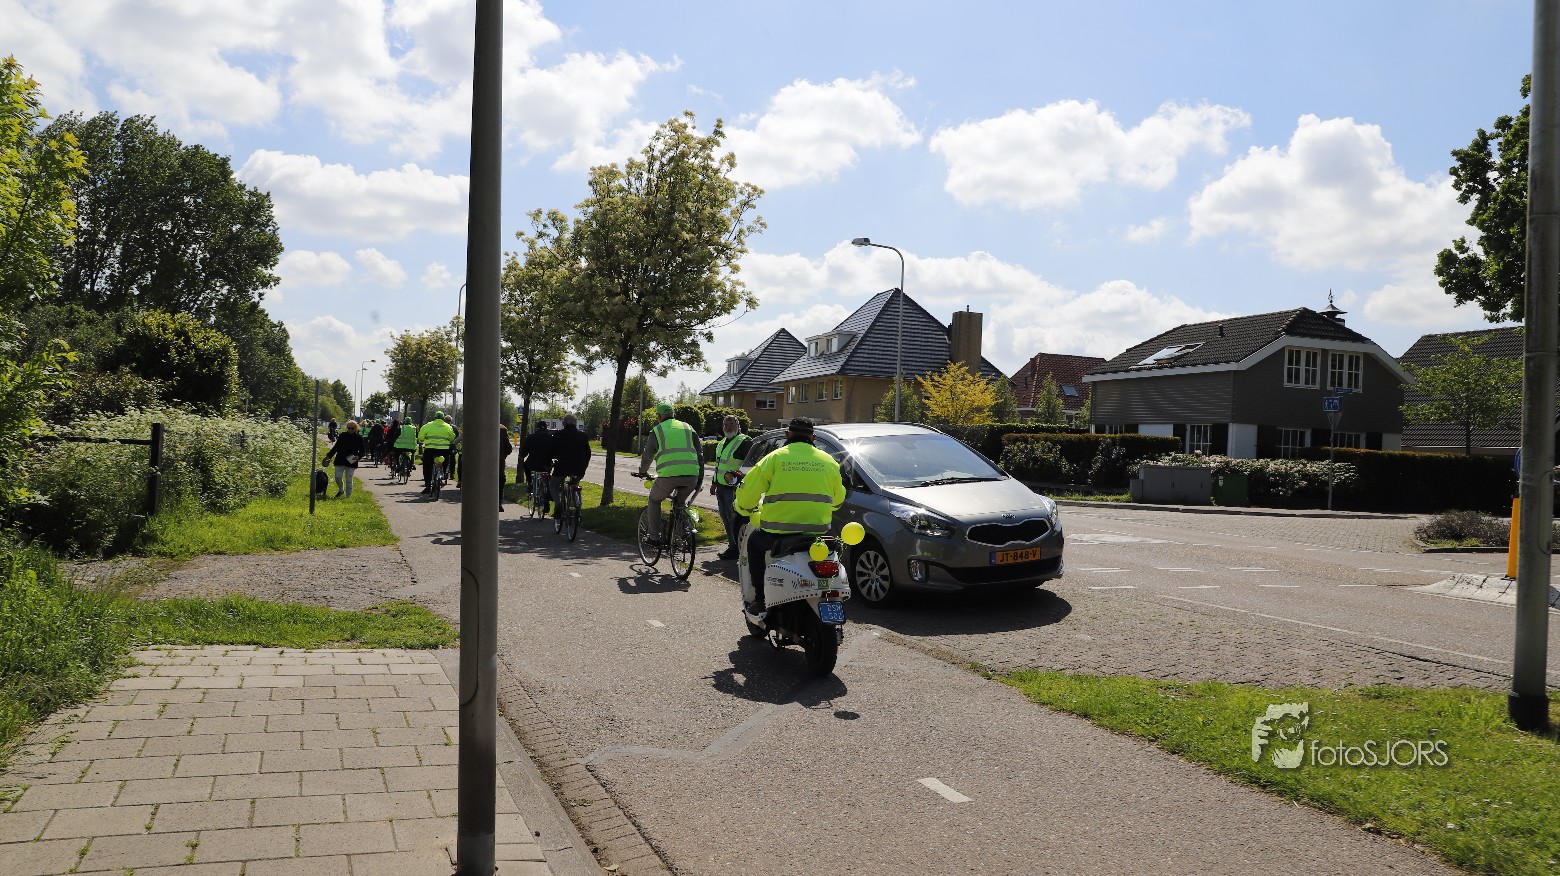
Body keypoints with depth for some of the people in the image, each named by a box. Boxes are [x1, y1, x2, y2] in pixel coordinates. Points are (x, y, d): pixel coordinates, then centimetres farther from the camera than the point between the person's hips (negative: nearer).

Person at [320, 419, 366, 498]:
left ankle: (348, 496, 12)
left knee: (349, 480, 2)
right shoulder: (342, 435, 4)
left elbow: (363, 450, 3)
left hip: (351, 462, -2)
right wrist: (329, 455, 8)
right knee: (338, 477, 0)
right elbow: (336, 447, 13)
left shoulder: (359, 438, -1)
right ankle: (341, 490, 28)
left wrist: (358, 456, -16)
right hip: (340, 461, 2)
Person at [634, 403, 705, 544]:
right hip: (691, 477, 3)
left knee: (654, 501, 23)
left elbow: (647, 456, 18)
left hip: (668, 476, -3)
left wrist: (642, 472, 36)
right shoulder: (688, 428, 20)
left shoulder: (657, 431, 12)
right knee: (680, 502, 30)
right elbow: (700, 454, 17)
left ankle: (654, 536, 19)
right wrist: (700, 478, 21)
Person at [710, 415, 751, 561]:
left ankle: (736, 548, 2)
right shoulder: (722, 443, 18)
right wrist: (714, 482, 27)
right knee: (725, 519, 13)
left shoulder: (744, 442, -11)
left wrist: (735, 475, -25)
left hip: (733, 488, -9)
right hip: (721, 486, 9)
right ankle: (732, 545, 22)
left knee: (734, 520, -6)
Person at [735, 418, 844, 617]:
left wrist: (745, 509, 21)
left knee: (754, 542, 27)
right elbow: (838, 498, 20)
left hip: (779, 531, -3)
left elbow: (748, 490, -1)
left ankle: (760, 598, 19)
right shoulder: (828, 461, 10)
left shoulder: (775, 458, 0)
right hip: (818, 531, 3)